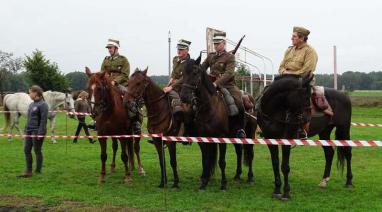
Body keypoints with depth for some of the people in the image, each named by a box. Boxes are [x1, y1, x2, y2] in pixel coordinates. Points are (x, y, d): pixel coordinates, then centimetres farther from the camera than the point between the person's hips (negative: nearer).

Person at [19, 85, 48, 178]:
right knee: (26, 150, 7)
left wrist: (40, 133, -20)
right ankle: (28, 171, 14)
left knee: (37, 151, 1)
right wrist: (26, 129, 17)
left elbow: (43, 120, -16)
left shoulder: (42, 105, -12)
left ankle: (38, 171, 11)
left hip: (37, 131, -8)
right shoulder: (31, 104, 14)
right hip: (29, 131, 9)